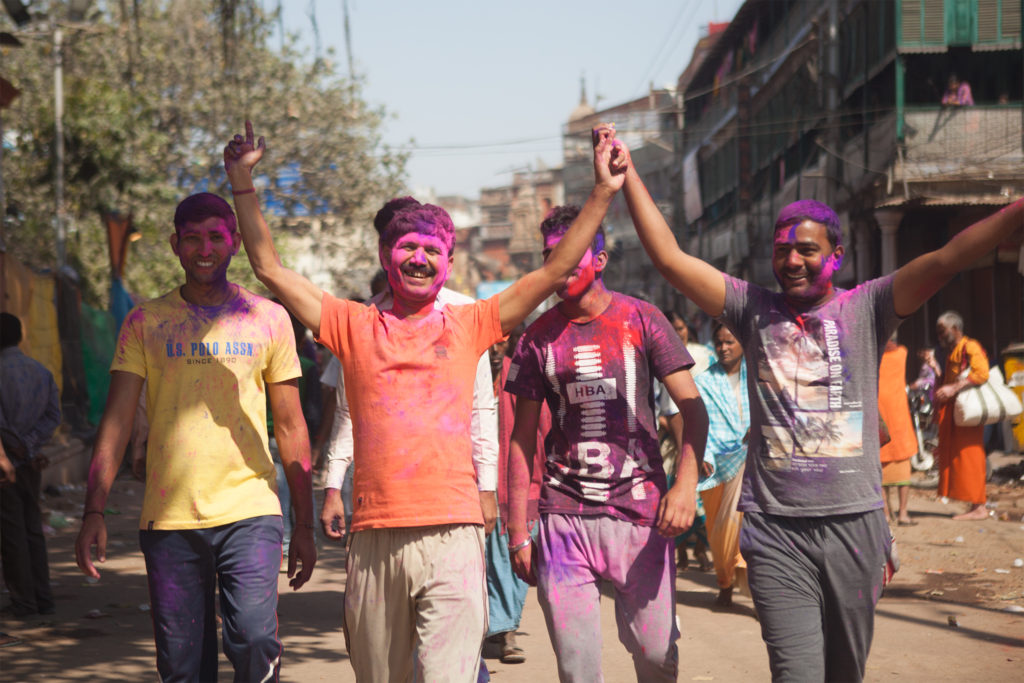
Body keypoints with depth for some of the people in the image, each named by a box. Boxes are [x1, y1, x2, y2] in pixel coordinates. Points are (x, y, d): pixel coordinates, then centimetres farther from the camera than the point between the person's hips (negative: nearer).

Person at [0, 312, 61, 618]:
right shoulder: (42, 371, 7)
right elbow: (54, 415, 1)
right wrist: (28, 444, -7)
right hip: (31, 462, 6)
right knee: (33, 529, 13)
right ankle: (43, 598, 13)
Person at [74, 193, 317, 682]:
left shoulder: (269, 319, 7)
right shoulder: (144, 323, 7)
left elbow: (290, 427, 10)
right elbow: (116, 421, 4)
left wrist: (305, 524, 7)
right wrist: (93, 511, -7)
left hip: (250, 513, -1)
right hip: (167, 518, 1)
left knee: (254, 642, -17)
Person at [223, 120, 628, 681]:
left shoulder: (468, 326, 10)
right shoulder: (355, 326, 12)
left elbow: (555, 270, 8)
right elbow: (270, 269, 11)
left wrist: (603, 191, 4)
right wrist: (243, 182, 5)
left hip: (451, 536, -2)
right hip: (374, 537, 2)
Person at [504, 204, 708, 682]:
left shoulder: (641, 320, 2)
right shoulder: (538, 338, 6)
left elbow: (692, 408, -1)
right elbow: (522, 438, 10)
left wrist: (686, 481, -18)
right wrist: (517, 531, 6)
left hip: (640, 513, -1)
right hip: (564, 518, 1)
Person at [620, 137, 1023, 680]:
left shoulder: (865, 308, 3)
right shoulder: (753, 309, 6)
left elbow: (947, 259, -10)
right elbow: (669, 258, 4)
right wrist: (627, 178, 0)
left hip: (854, 520, 1)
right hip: (775, 528, -1)